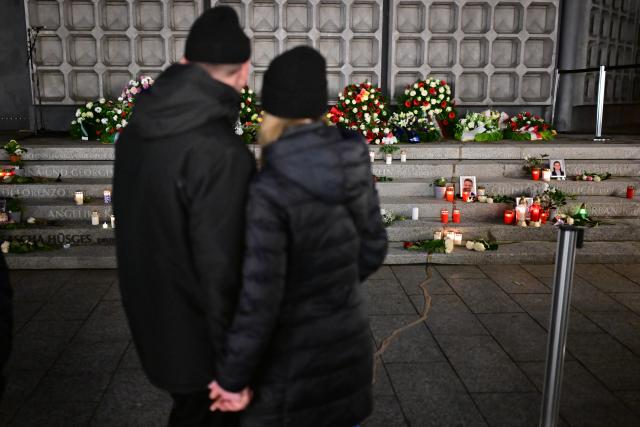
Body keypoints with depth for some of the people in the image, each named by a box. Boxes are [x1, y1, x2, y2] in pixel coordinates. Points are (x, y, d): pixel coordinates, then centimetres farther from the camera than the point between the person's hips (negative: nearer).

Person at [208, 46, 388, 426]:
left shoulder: (269, 191, -29)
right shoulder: (353, 163, -8)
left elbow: (259, 301, -27)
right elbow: (371, 248, 3)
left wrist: (233, 378, -12)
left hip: (293, 358, -6)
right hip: (348, 340, 6)